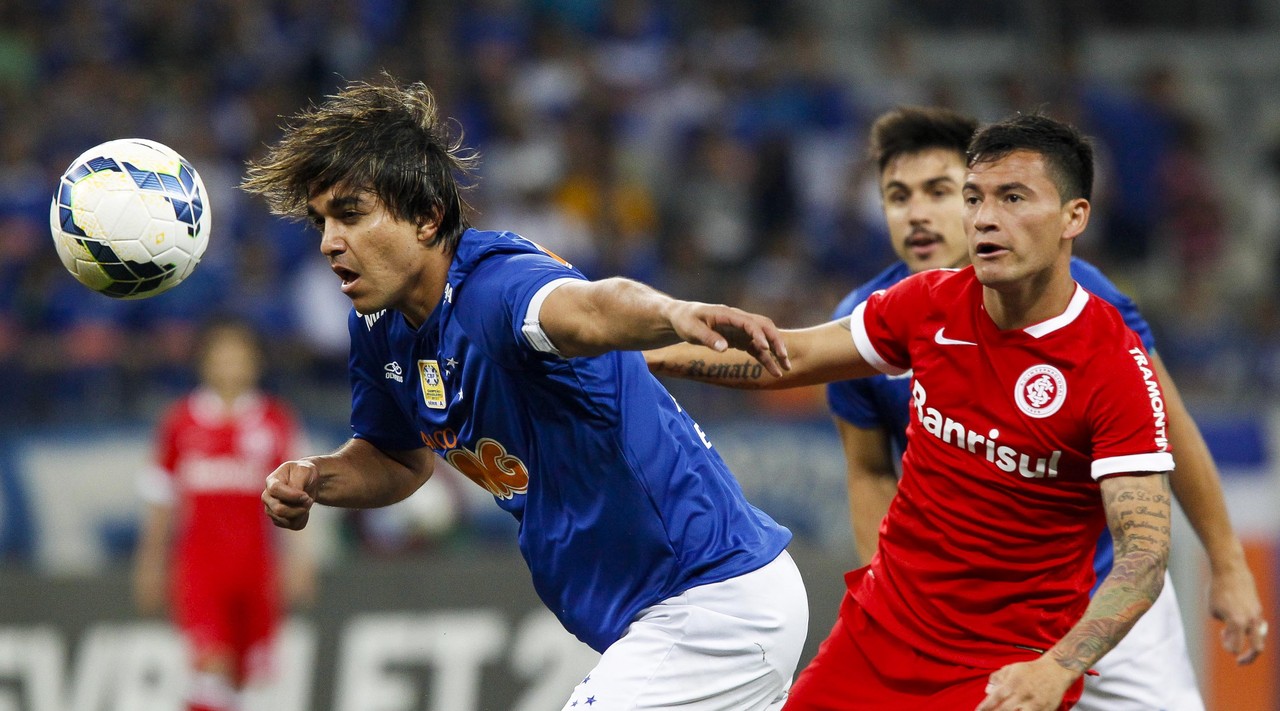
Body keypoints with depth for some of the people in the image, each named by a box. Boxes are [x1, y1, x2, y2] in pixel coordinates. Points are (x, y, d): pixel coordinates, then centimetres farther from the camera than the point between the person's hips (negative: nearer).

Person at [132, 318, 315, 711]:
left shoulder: (276, 421, 4)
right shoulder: (181, 421, 3)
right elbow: (160, 501, 10)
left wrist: (299, 559, -6)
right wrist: (152, 562, 10)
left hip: (257, 567, 2)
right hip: (200, 567, -2)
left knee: (239, 678, 7)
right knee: (214, 664, -18)